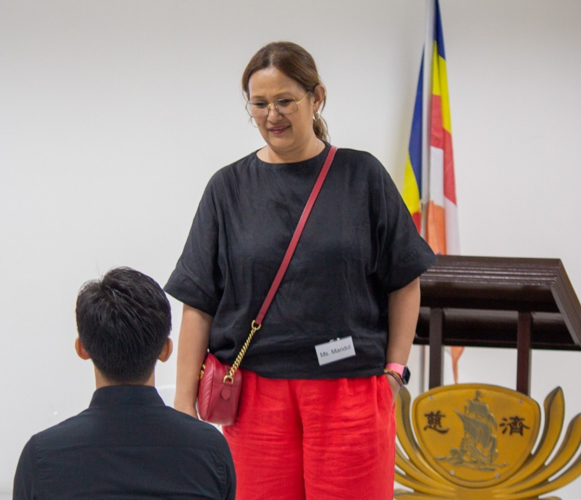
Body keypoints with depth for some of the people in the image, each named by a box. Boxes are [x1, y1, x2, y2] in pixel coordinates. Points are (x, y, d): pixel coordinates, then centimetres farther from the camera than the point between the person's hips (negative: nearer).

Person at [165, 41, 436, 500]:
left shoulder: (363, 176, 2)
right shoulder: (230, 187, 5)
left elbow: (404, 282, 6)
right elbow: (199, 302, 3)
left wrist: (394, 370, -2)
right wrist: (183, 402, -1)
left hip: (350, 389, -1)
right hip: (255, 391, 1)